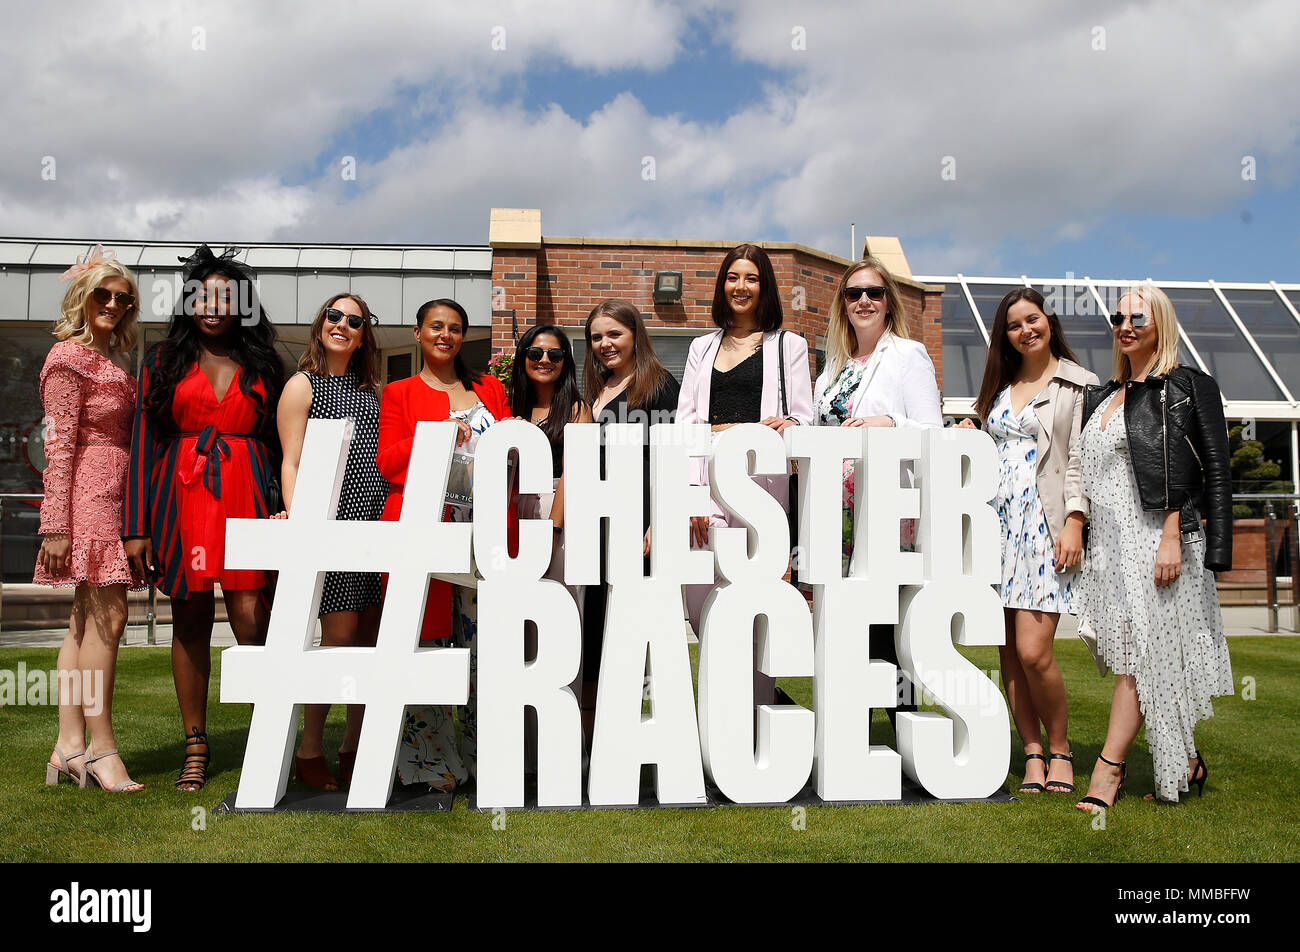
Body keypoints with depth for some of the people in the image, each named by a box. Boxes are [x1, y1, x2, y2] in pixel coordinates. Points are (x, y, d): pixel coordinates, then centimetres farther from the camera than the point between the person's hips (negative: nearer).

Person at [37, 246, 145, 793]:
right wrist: (56, 523, -16)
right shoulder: (68, 356, -5)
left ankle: (69, 747, 10)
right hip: (89, 492, -9)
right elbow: (59, 445, -11)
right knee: (108, 614, -11)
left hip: (115, 492, 9)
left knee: (87, 618, 7)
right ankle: (100, 746, -6)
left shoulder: (109, 359, 21)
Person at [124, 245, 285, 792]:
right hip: (182, 495, 1)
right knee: (190, 619, 5)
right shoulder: (164, 362, 11)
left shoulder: (263, 367, 11)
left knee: (250, 618, -10)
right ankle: (195, 747, 15)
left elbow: (277, 446, 10)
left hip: (247, 492, -1)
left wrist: (282, 512, -1)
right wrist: (136, 526, 0)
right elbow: (144, 444, 7)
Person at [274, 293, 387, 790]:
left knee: (369, 638, 4)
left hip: (375, 523, 6)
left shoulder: (371, 390, 20)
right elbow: (291, 464, -4)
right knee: (339, 637, -8)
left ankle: (353, 748, 15)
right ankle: (310, 752, 5)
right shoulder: (303, 385, 3)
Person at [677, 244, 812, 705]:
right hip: (707, 475, 3)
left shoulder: (788, 346, 13)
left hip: (762, 474, -2)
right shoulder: (702, 347, 20)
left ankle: (759, 708, 7)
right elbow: (684, 422, 12)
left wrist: (789, 426, -19)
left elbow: (805, 419, 7)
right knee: (699, 599, -4)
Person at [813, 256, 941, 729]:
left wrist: (888, 424, -25)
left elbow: (933, 435, -8)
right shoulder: (836, 365, 19)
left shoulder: (909, 354, 0)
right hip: (839, 514, 6)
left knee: (884, 634, -6)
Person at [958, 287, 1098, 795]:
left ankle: (1059, 749, 8)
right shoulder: (1000, 386, 19)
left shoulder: (1078, 385, 4)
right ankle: (1032, 754, 14)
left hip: (1045, 524, -5)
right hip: (998, 522, 5)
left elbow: (1080, 460, -4)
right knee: (1009, 651, 3)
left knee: (1033, 651, -12)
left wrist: (1074, 522, -12)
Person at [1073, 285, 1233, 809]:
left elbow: (1215, 472, -8)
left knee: (1138, 653, -7)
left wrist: (1173, 535, -17)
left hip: (1156, 536, -7)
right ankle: (1186, 763, 19)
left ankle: (1108, 770, -5)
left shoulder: (1189, 387, -2)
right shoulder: (1101, 397, 18)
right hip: (1109, 540, 7)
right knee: (1135, 656, 7)